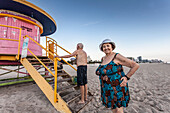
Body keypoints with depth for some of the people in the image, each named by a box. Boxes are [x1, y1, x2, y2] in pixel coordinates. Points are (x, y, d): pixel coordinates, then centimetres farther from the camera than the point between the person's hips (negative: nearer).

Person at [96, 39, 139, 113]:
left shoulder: (117, 57, -16)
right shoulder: (103, 59, 5)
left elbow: (136, 65, -13)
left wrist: (126, 77, -17)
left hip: (117, 88, -6)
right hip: (108, 89, 7)